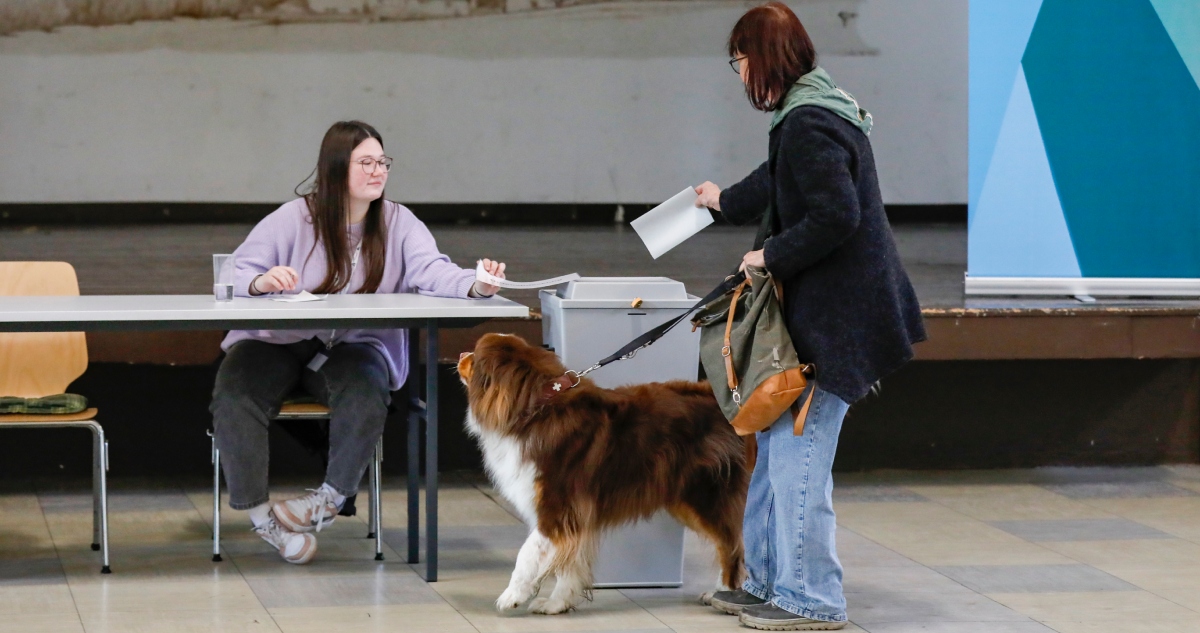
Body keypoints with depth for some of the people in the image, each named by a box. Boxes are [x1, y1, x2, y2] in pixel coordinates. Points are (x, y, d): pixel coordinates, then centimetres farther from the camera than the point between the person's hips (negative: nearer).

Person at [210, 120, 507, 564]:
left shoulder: (398, 223, 2)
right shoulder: (295, 219, -1)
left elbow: (433, 271, -15)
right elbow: (235, 274, -6)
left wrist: (475, 285, -38)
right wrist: (261, 282, -32)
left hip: (353, 346, 1)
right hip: (277, 341, 0)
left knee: (366, 391, -34)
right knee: (233, 396, -29)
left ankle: (330, 499, -16)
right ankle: (258, 512, -18)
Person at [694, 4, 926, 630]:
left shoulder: (808, 124, -18)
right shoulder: (811, 113, 15)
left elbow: (835, 216, -27)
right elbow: (777, 181, 36)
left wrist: (772, 256, -14)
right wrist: (725, 201, 54)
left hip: (835, 318, -11)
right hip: (819, 309, 11)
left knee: (797, 452, -7)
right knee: (773, 443, 15)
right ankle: (766, 580, 24)